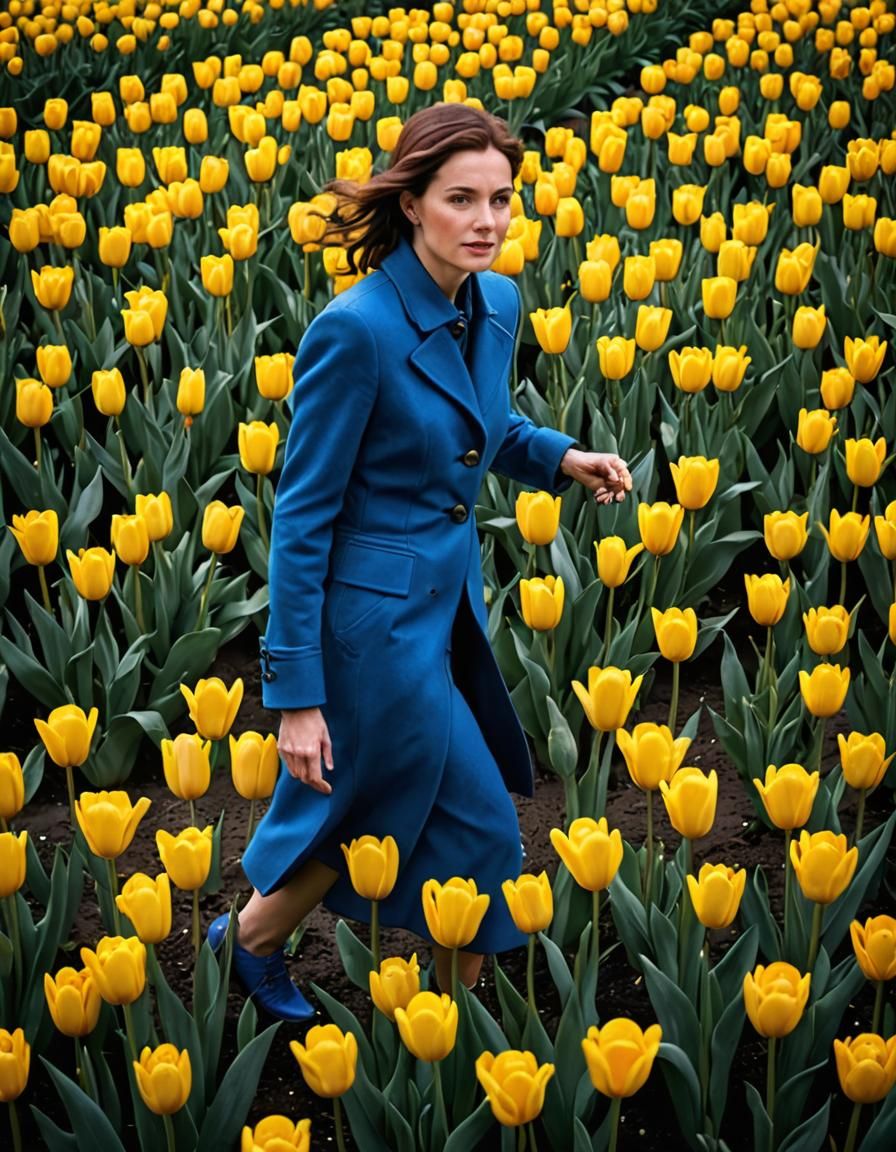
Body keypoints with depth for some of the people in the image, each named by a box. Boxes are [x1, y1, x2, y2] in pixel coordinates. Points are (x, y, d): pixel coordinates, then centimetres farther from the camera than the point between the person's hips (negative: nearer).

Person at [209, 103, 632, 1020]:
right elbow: (302, 517, -18)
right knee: (481, 829, 3)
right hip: (377, 616, -8)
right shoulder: (355, 328, -23)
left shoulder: (497, 305, 0)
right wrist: (296, 694, -17)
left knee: (379, 808, 21)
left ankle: (253, 937, 44)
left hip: (450, 600, 8)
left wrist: (557, 456, 0)